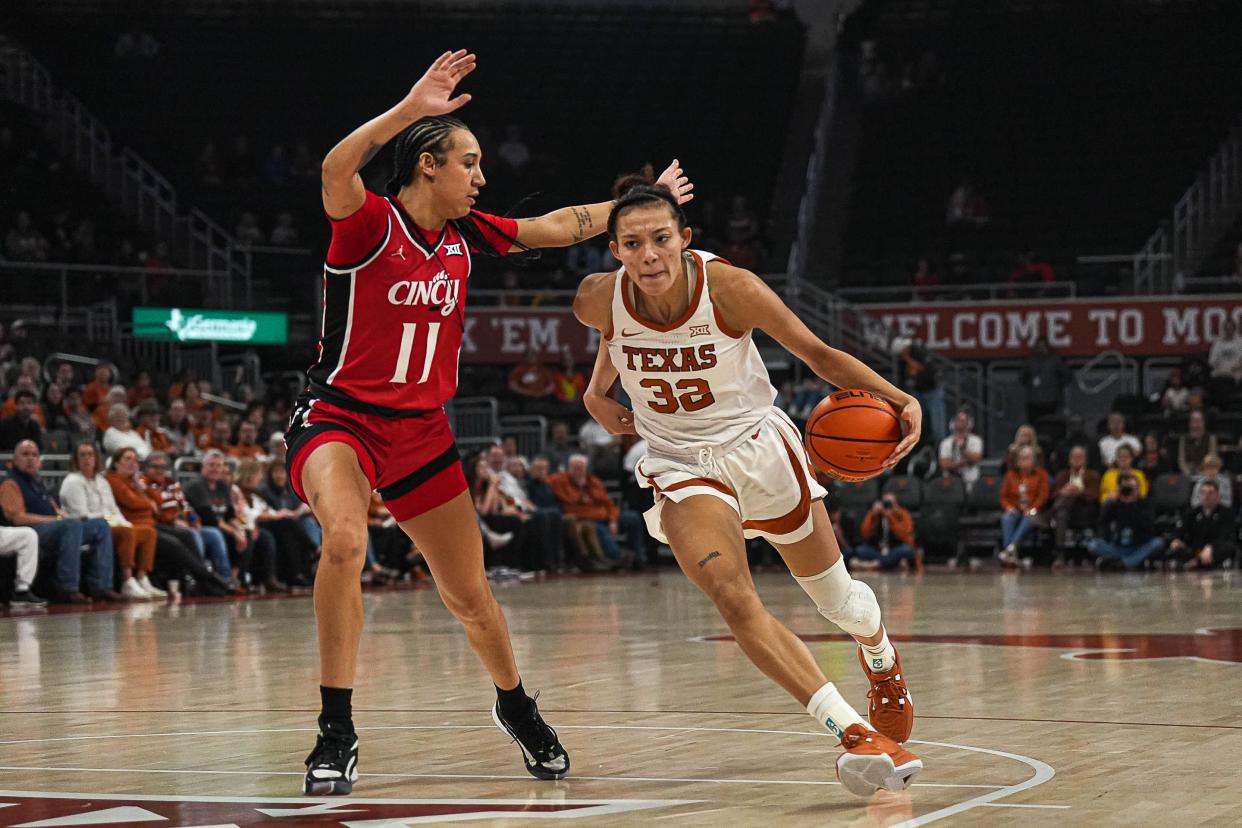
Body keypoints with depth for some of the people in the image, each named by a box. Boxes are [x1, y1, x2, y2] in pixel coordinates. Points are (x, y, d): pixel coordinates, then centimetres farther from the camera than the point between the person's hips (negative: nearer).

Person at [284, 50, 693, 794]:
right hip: (339, 418, -6)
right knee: (345, 542, -34)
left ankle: (517, 709, 40)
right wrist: (410, 110, -42)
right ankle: (337, 734, -26)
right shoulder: (369, 224, -13)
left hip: (422, 431, 6)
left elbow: (556, 227, 19)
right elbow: (336, 173, -36)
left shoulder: (465, 235, 5)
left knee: (471, 596, 11)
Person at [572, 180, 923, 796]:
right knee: (732, 599, -27)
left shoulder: (729, 288, -25)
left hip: (759, 445, 0)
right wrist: (598, 390, 1)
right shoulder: (599, 300, -18)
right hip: (681, 464, 0)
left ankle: (881, 659, 53)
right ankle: (854, 733, -28)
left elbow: (818, 354, -14)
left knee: (836, 597, 16)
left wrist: (898, 398, -26)